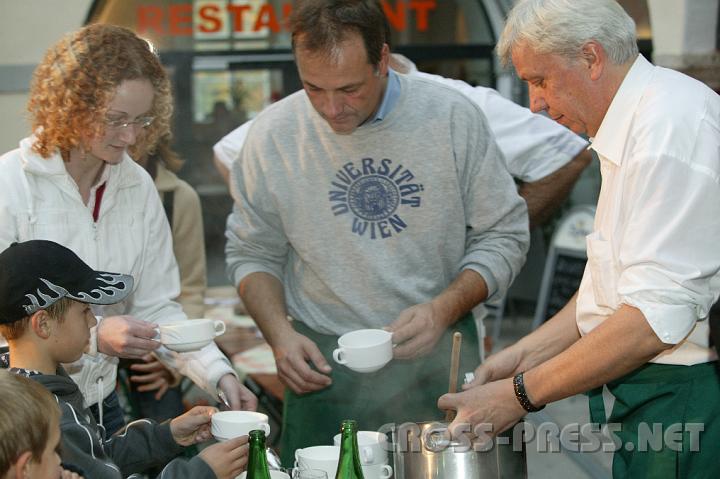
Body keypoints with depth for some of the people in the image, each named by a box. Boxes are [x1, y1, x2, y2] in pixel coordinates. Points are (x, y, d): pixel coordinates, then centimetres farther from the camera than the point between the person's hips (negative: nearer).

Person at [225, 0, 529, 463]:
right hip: (323, 362, 1)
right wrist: (279, 334, -8)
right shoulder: (272, 135, -4)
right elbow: (252, 254, 7)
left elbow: (503, 236, 0)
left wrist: (446, 308, -15)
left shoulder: (453, 117, -8)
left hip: (439, 357, 0)